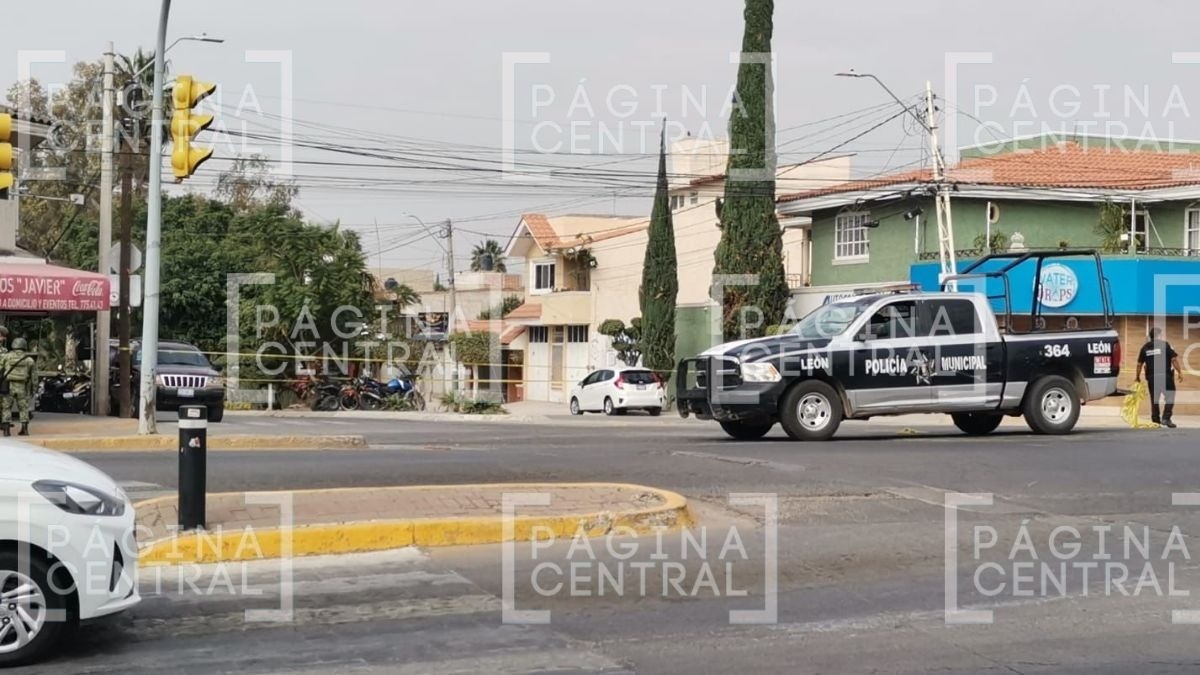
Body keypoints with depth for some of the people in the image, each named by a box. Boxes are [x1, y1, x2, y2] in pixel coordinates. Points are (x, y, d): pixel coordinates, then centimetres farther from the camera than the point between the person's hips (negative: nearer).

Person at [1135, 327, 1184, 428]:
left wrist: (1137, 376, 21)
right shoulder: (1165, 344, -5)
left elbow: (1139, 364, 11)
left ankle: (1155, 420, 16)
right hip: (1165, 376, -4)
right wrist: (1179, 372, -3)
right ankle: (1166, 418, -8)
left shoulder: (1145, 347, 8)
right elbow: (1174, 359, -10)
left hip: (1151, 377, 4)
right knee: (1170, 397, 3)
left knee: (1154, 399, 12)